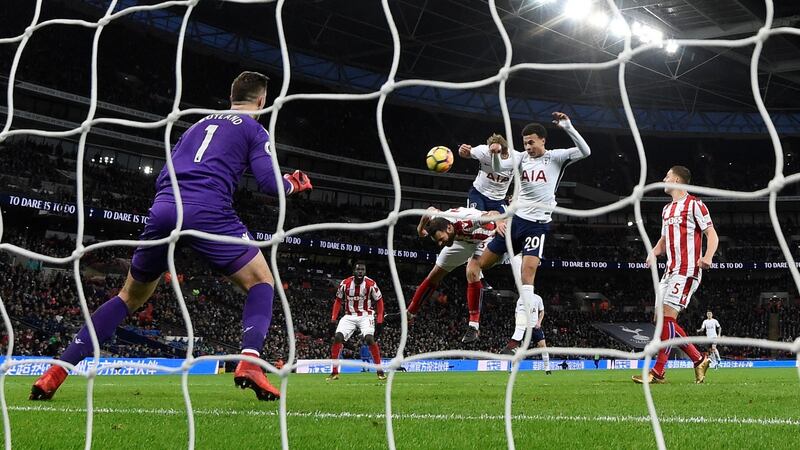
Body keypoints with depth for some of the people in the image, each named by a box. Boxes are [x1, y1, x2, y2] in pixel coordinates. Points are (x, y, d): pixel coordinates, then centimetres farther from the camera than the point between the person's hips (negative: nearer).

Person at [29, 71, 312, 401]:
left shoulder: (199, 124, 31)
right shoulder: (253, 129, 14)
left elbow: (162, 180, 29)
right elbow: (270, 183, 2)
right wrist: (294, 184, 22)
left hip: (163, 209, 5)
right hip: (207, 212, -5)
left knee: (132, 296, 20)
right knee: (261, 281, 12)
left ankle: (57, 371, 11)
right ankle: (249, 362, -13)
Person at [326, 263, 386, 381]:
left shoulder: (371, 284, -12)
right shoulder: (345, 283, -7)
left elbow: (379, 301, 0)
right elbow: (338, 300, 6)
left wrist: (379, 321, -6)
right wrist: (333, 319, -1)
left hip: (365, 316, -2)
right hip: (349, 316, 2)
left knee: (369, 339, -24)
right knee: (337, 337, -15)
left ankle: (380, 371, -11)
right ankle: (334, 373, -7)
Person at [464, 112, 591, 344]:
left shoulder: (556, 157, -1)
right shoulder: (522, 157, 7)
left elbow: (585, 152, -14)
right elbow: (498, 167, -10)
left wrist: (568, 128, -25)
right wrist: (495, 153, -32)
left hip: (538, 224, -5)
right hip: (515, 219, 5)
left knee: (528, 270, -21)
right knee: (480, 264, 6)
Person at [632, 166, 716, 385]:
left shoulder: (694, 204, -5)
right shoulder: (667, 209, 21)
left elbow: (712, 235, -8)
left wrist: (708, 257, -27)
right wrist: (654, 252, 5)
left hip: (687, 270, -9)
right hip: (671, 270, 9)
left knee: (667, 316, -15)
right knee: (661, 318, 5)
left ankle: (658, 372, -14)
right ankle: (699, 360, 14)